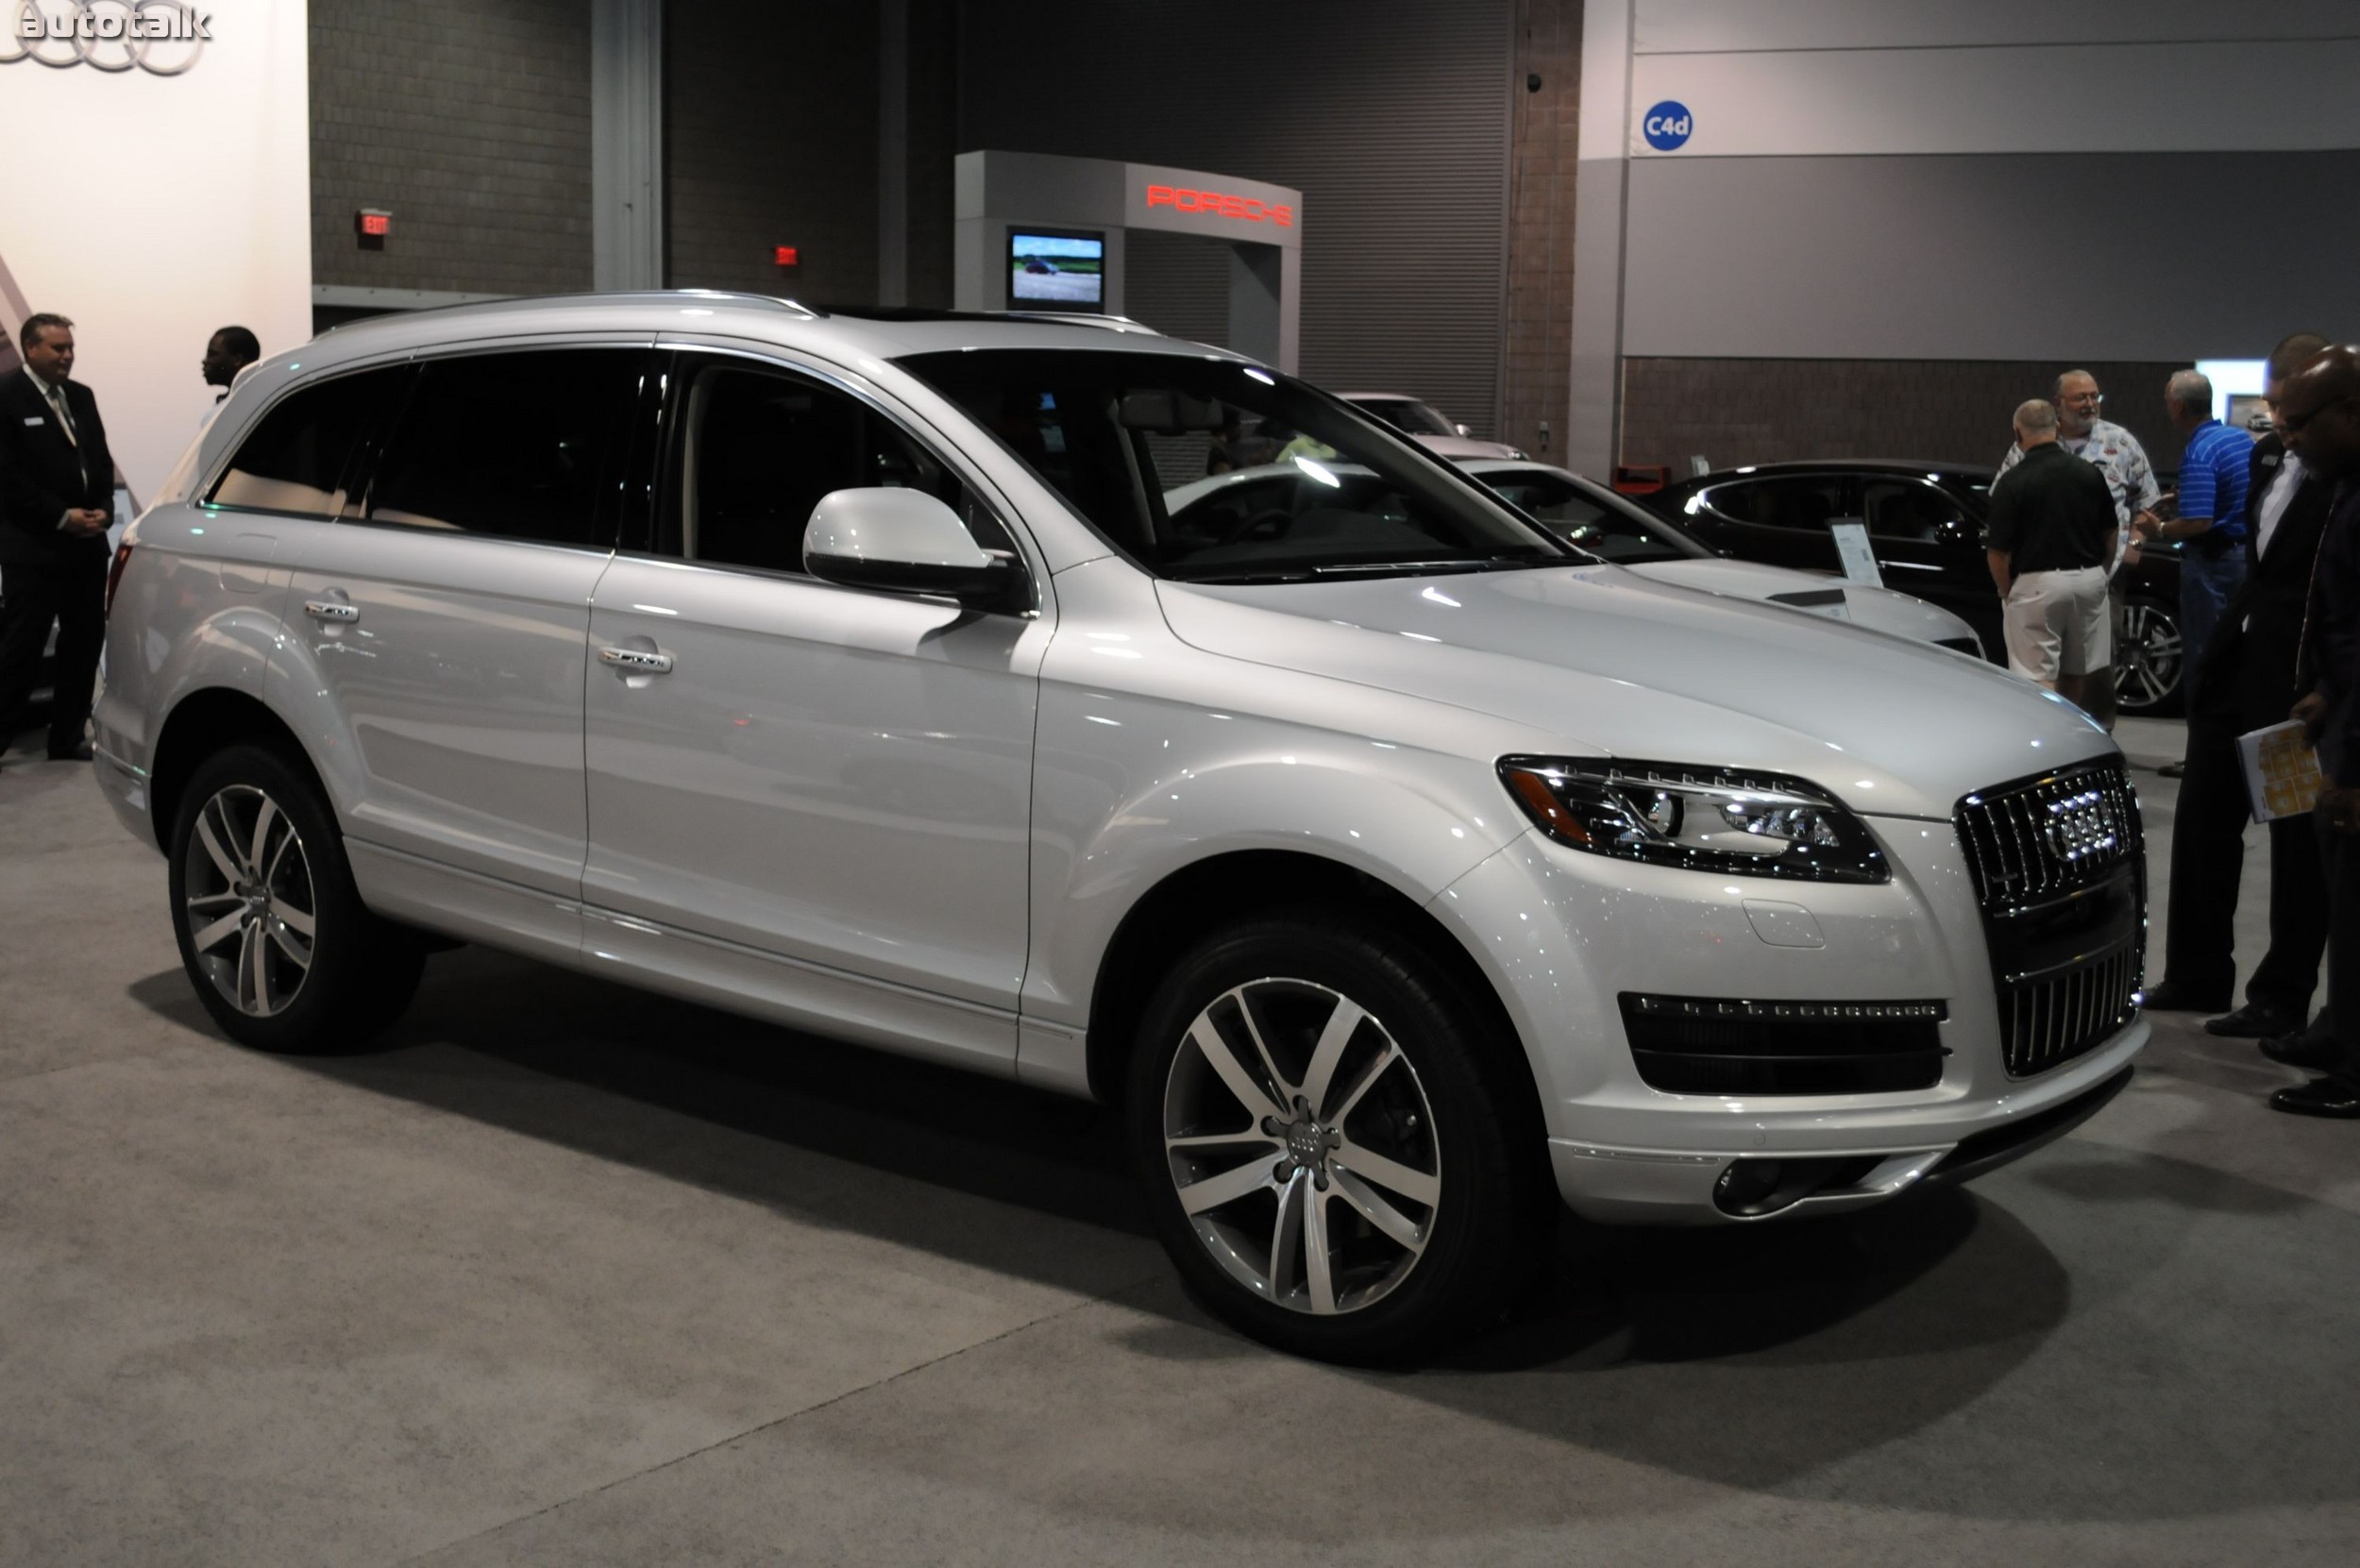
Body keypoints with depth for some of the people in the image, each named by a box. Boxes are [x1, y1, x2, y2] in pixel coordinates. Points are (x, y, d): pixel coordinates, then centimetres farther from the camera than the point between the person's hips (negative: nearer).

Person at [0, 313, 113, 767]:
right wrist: (62, 517, -15)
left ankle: (68, 738, 18)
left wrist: (103, 509, -1)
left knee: (84, 642, 9)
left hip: (87, 543, 7)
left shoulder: (82, 397, 14)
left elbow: (102, 461, 16)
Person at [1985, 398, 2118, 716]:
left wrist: (2006, 592, 4)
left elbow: (1998, 551, -11)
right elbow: (2110, 534, 11)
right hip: (2089, 580, 6)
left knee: (2040, 678, -3)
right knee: (2075, 673, 17)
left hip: (2038, 584, -5)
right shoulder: (2089, 473, 4)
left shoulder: (2012, 482, -12)